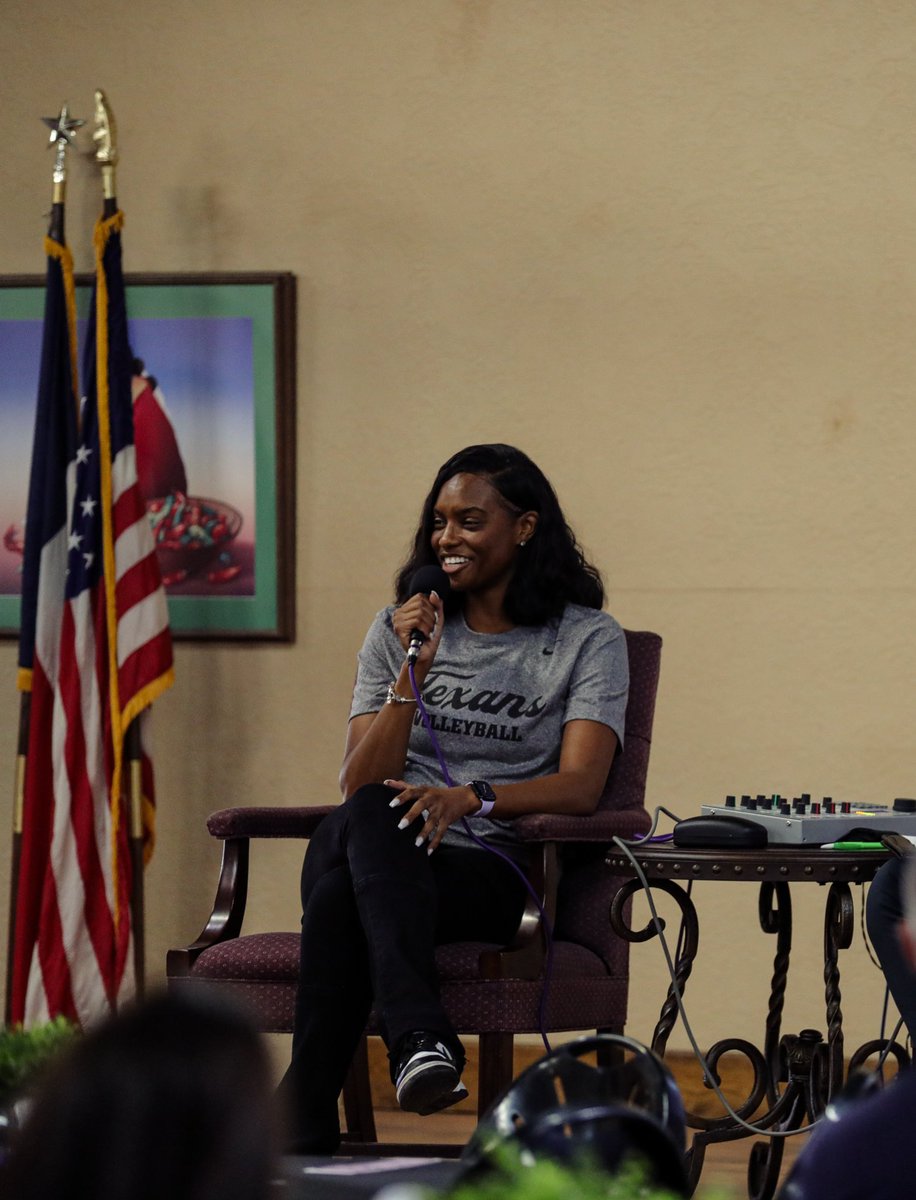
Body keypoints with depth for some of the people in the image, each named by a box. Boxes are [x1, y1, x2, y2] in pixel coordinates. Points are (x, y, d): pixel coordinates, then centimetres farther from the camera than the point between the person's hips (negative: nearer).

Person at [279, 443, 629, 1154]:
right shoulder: (399, 631, 17)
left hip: (490, 866, -3)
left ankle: (302, 1131, -40)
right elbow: (359, 786, 6)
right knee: (364, 817, -37)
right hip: (387, 857, 3)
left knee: (343, 898, -35)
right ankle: (421, 1037, -54)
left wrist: (472, 797, -27)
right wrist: (413, 674, -7)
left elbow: (580, 786, -9)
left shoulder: (588, 641, 7)